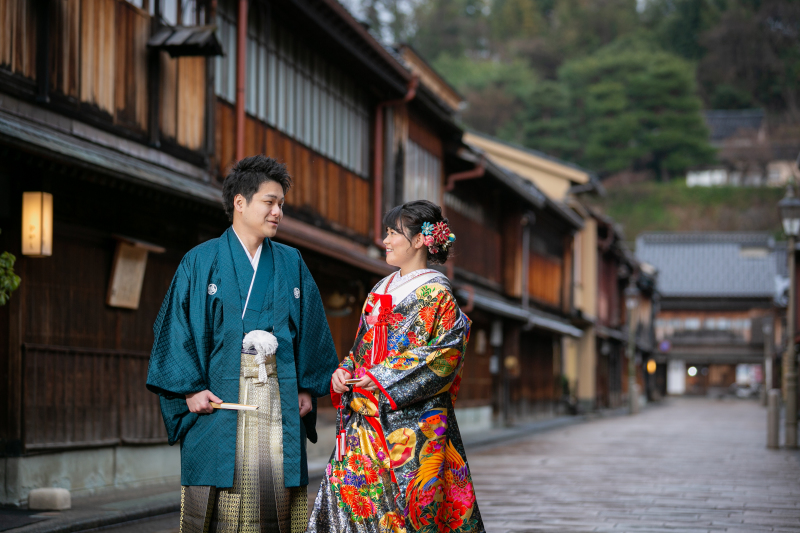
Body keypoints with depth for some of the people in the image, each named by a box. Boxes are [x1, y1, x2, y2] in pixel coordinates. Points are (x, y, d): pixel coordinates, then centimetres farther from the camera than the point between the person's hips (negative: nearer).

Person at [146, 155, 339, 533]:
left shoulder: (291, 264, 13)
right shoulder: (200, 263, 3)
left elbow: (311, 329, 15)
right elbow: (177, 327, -1)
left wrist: (308, 387, 6)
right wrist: (190, 388, -11)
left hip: (279, 395, 3)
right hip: (220, 398, -3)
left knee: (279, 492, -2)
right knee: (220, 500, -5)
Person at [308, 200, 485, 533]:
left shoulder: (436, 295, -5)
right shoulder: (381, 291, 18)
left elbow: (445, 355, -14)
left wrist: (383, 379, -15)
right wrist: (344, 372, 1)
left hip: (411, 422, -7)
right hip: (366, 421, 7)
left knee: (405, 506, -7)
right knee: (344, 489, -4)